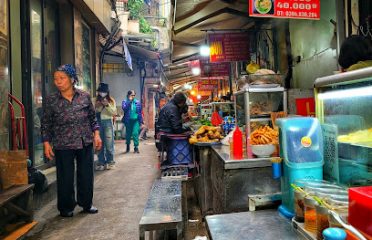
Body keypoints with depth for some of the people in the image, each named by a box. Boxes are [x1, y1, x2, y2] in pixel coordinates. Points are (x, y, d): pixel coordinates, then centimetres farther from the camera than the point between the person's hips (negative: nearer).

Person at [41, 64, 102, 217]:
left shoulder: (85, 96, 1)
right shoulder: (51, 100, -1)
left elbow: (93, 118, 8)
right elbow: (46, 124, 3)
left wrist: (96, 134, -1)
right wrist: (46, 144, -2)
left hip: (85, 143, 2)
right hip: (63, 146, -1)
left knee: (86, 175, 9)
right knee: (65, 177, 6)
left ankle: (86, 204, 28)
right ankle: (66, 208, 25)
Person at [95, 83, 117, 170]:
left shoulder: (111, 101, 4)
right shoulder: (97, 101, 9)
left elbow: (114, 112, -2)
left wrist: (107, 105, -12)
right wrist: (98, 106, -10)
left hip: (108, 122, -2)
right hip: (98, 123, 2)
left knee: (108, 143, -1)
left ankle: (110, 161, 11)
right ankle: (101, 162, 12)